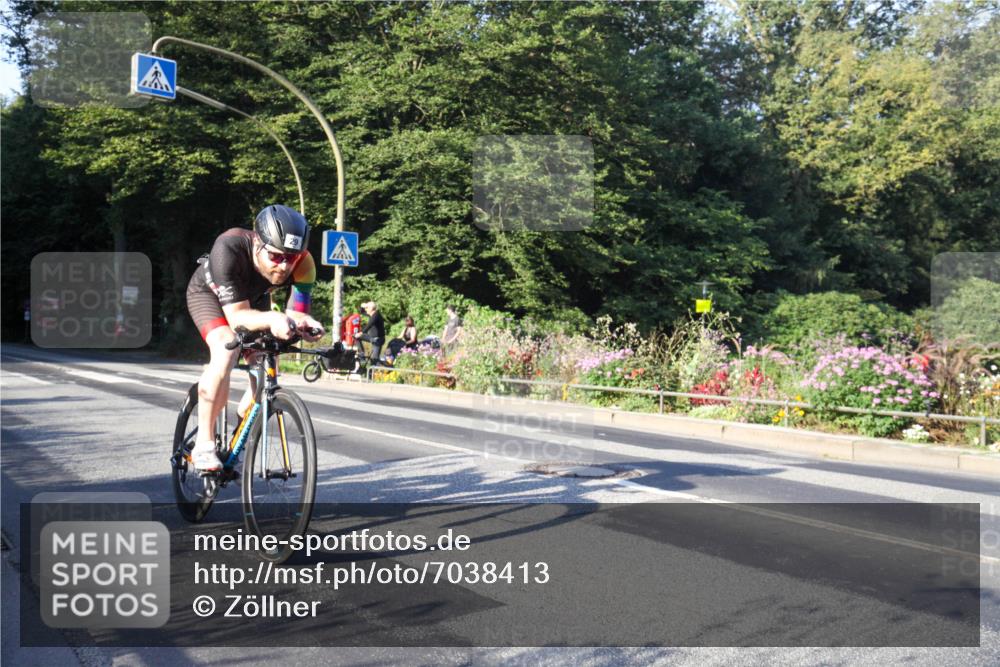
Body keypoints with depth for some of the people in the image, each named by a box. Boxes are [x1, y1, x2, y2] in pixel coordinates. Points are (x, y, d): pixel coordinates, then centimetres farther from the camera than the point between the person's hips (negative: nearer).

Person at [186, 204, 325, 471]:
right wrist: (271, 319, -61)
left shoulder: (303, 264, -34)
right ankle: (203, 444, -20)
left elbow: (297, 313, -29)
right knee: (226, 349, -32)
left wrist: (303, 322, -53)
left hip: (253, 298, 4)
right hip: (208, 293, -4)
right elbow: (236, 315, -42)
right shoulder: (229, 248, -43)